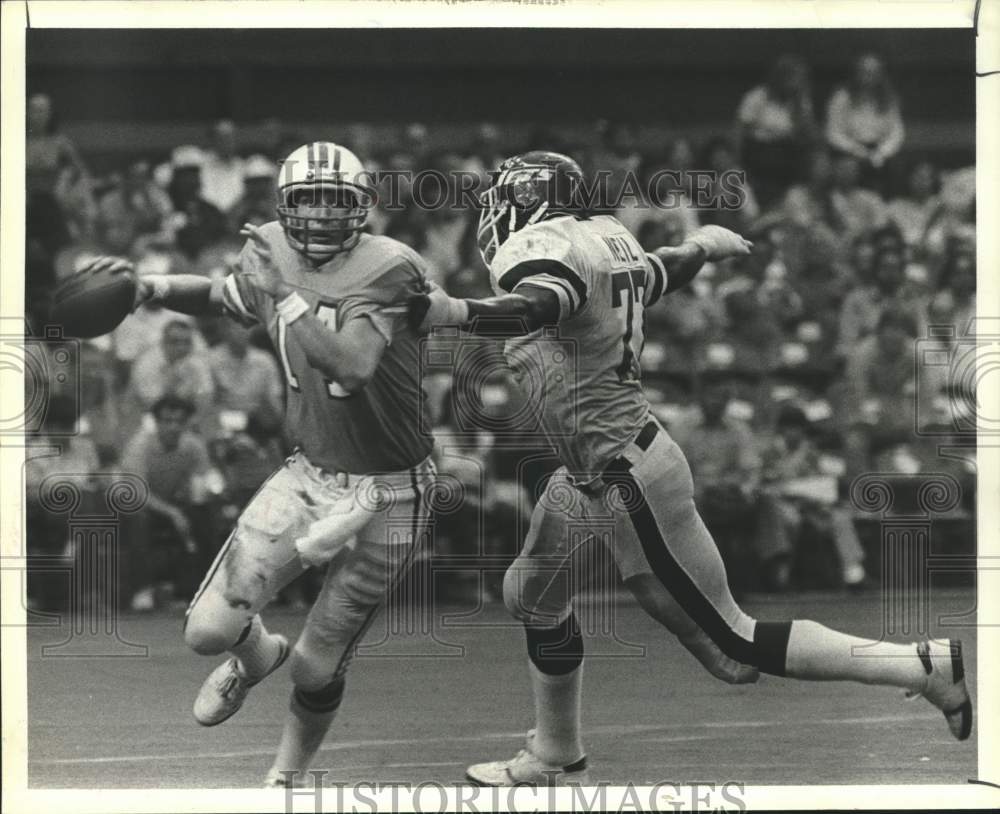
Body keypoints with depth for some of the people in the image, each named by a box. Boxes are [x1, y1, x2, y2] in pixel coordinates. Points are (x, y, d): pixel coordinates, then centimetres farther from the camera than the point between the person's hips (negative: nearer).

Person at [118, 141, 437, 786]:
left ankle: (286, 777, 35)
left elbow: (351, 366, -37)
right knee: (209, 629, -8)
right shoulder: (273, 254, -2)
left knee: (318, 668, 5)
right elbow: (224, 297, 21)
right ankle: (256, 655, 30)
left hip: (386, 496, -5)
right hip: (310, 476, 5)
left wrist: (285, 295, -38)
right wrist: (158, 287, 4)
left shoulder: (386, 269, -21)